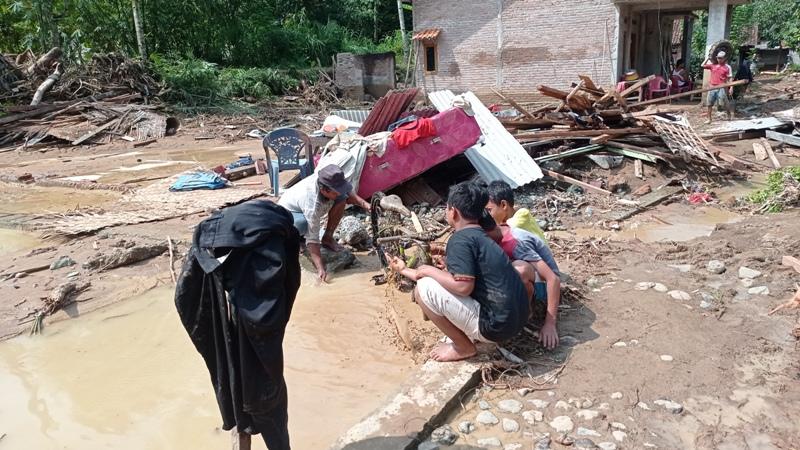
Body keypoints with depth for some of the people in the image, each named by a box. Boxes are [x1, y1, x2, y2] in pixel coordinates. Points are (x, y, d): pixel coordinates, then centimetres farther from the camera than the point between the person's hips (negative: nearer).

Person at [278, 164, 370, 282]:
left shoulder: (328, 180, -26)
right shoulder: (313, 204, -42)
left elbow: (350, 193, -6)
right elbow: (313, 240, -39)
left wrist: (364, 204, -25)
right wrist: (320, 269, -44)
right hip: (287, 212, -7)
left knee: (342, 198, -14)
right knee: (303, 223, -42)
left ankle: (327, 238, 0)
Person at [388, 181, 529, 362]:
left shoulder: (460, 239, -14)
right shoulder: (482, 237, 15)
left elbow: (463, 286, -25)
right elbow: (458, 279, 22)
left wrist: (430, 271, -6)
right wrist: (404, 270, 29)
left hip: (495, 325, -9)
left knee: (423, 289, -8)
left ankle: (463, 347, 3)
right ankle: (473, 335, 15)